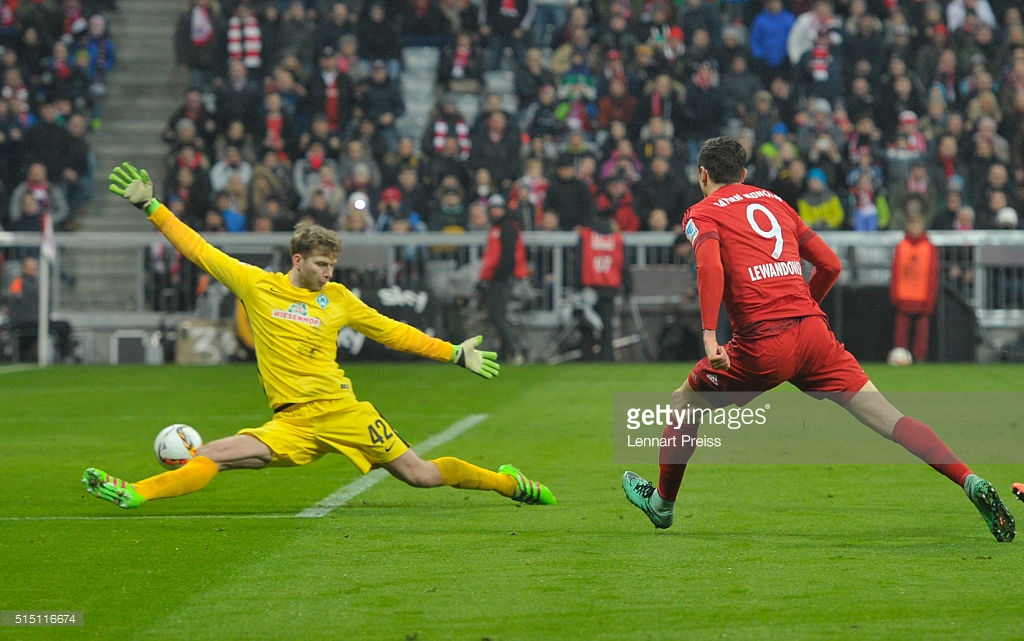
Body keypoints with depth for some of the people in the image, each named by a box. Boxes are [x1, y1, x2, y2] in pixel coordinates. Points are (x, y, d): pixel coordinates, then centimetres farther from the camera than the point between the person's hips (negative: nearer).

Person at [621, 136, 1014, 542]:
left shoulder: (703, 214, 7)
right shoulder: (775, 202, 23)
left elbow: (711, 266, -15)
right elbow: (831, 265, 21)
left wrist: (709, 337, -22)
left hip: (761, 344, -4)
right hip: (813, 332, 4)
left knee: (683, 404, 20)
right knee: (891, 420, -2)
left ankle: (662, 502, 32)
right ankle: (971, 482, -18)